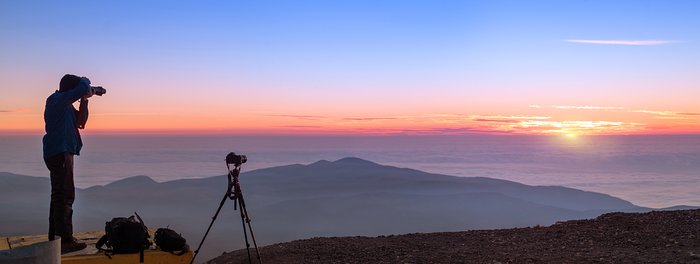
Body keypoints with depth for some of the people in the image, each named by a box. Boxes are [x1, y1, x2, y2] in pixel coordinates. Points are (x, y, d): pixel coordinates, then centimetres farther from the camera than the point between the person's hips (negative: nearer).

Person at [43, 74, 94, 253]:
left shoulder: (65, 104, 16)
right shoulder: (58, 100, -12)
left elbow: (80, 121, 17)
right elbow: (83, 87, -23)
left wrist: (84, 101, 7)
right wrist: (85, 81, 0)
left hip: (59, 153, 11)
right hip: (59, 153, -11)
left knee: (59, 195, 15)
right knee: (65, 196, -12)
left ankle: (55, 237, 23)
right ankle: (65, 240, -12)